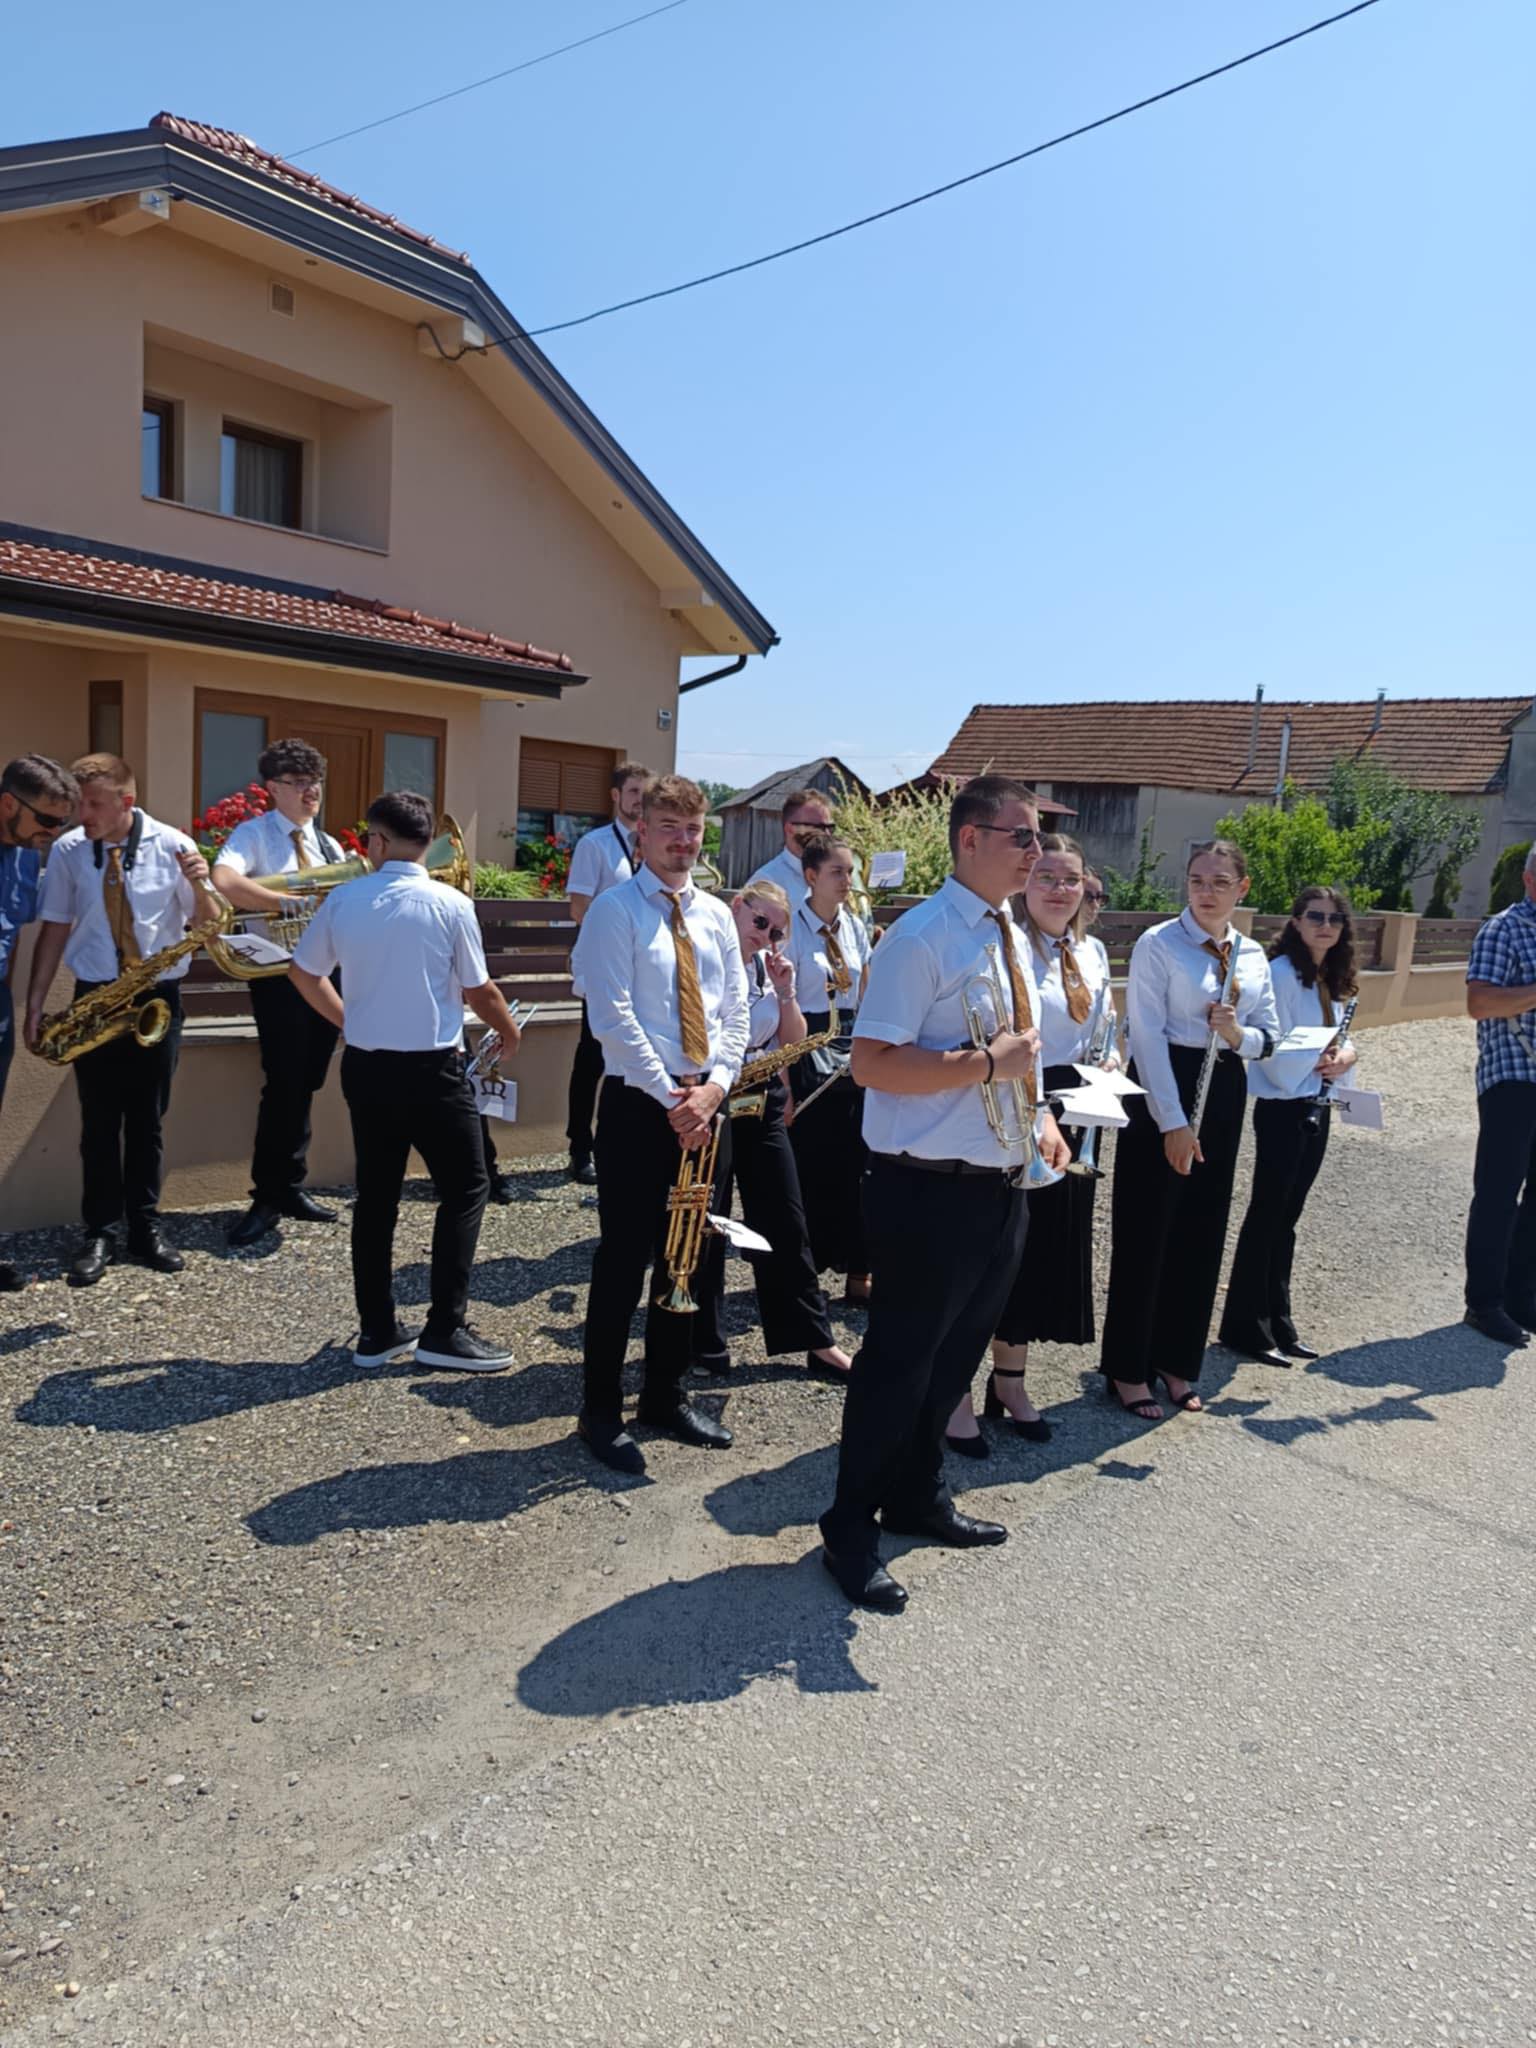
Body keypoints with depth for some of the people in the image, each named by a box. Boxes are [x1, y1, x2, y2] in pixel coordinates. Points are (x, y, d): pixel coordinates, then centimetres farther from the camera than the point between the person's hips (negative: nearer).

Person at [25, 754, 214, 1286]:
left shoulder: (172, 845, -6)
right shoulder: (67, 851, -3)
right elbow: (55, 928, 4)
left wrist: (198, 886, -23)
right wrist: (34, 1004, 2)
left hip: (158, 997, 0)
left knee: (147, 1119, 8)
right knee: (99, 1122, 4)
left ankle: (146, 1229, 19)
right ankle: (98, 1235, 14)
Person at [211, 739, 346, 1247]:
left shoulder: (329, 844, 15)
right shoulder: (254, 834, -4)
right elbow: (224, 882, -24)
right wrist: (290, 902, -28)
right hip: (278, 972, -6)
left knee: (305, 1085, 11)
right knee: (285, 1085, -7)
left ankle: (290, 1188, 21)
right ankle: (267, 1199, 5)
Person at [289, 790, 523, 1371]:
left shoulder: (343, 899, 1)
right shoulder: (450, 904, -11)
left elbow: (303, 973, 12)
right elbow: (479, 992, -5)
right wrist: (510, 1033, 14)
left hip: (364, 1067, 5)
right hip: (430, 1070, -4)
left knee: (376, 1195, 13)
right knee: (464, 1188, 7)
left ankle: (377, 1331, 19)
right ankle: (444, 1329, 4)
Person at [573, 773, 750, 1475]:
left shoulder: (717, 915, 12)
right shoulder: (614, 911, -6)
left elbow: (734, 1013, 10)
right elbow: (613, 1018, -14)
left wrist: (713, 1087, -6)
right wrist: (670, 1098, -16)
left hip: (705, 1107, 6)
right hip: (637, 1103, -6)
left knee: (689, 1258, 12)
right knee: (624, 1260, -1)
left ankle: (665, 1395, 27)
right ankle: (601, 1412, 13)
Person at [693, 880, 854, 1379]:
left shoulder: (769, 967, 8)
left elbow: (795, 1041, 8)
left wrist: (784, 991, -6)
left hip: (761, 1103, 6)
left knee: (786, 1224, 8)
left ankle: (816, 1341, 16)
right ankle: (703, 1343, 18)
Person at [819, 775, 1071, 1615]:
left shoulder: (1013, 938, 12)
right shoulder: (922, 937, -17)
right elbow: (872, 1063, -23)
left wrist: (1041, 1118, 6)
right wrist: (987, 1063, -24)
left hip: (1002, 1187, 9)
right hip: (932, 1190, -9)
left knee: (956, 1354, 22)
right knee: (900, 1360, 4)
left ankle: (917, 1496, 44)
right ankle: (850, 1531, 24)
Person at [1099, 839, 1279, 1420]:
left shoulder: (1252, 955, 9)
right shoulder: (1158, 943, -9)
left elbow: (1268, 1038, 12)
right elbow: (1148, 1035, -14)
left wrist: (1238, 1033, -12)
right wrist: (1172, 1122, -18)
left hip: (1222, 1094, 6)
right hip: (1160, 1089, -6)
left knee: (1201, 1234, 12)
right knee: (1146, 1232, 0)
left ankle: (1176, 1362, 26)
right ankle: (1127, 1370, 13)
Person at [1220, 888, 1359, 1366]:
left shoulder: (1330, 979, 11)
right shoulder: (1282, 972, -16)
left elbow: (1335, 1038, 16)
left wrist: (1346, 1052, -5)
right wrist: (1317, 1061, -10)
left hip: (1316, 1109, 8)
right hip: (1283, 1107, -8)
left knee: (1286, 1218, 13)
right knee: (1266, 1215, -1)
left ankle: (1277, 1324, 22)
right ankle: (1244, 1327, 9)